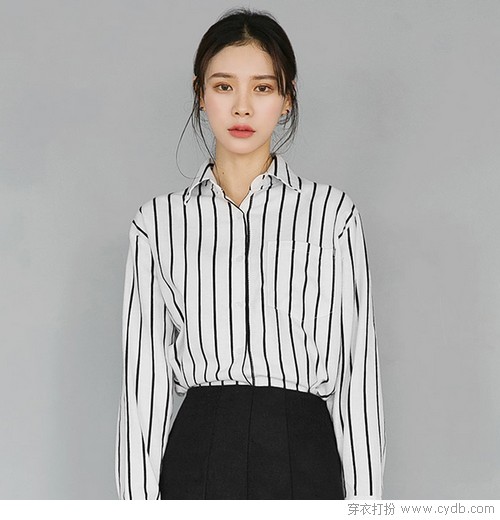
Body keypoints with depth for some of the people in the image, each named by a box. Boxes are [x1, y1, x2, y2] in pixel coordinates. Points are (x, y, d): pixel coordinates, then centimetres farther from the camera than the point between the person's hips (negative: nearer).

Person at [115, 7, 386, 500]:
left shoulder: (332, 213, 3)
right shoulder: (159, 220, 6)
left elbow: (355, 370, 2)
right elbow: (143, 376, 4)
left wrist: (363, 502, -2)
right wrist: (138, 500, 0)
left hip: (303, 454, 0)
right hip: (197, 455, 1)